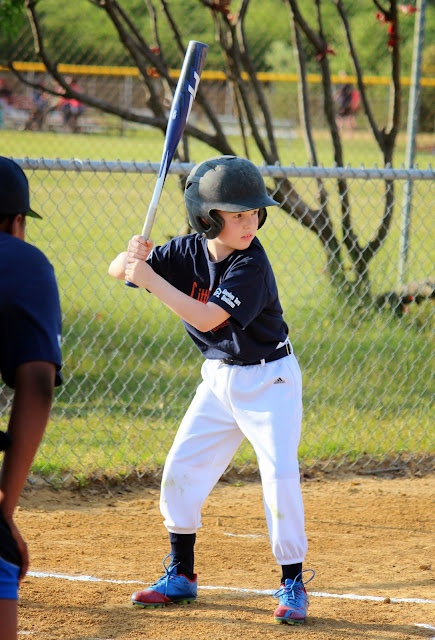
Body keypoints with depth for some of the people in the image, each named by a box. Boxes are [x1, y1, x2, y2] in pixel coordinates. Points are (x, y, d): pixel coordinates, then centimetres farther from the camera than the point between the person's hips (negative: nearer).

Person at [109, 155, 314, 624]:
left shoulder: (251, 264, -24)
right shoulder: (189, 251, -7)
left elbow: (206, 318, -32)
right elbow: (118, 271, -4)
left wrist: (152, 279, -33)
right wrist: (133, 257, -27)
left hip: (269, 379, -6)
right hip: (218, 377, 6)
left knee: (280, 474, -14)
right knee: (181, 470, 5)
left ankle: (293, 584, -1)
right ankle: (180, 576, 20)